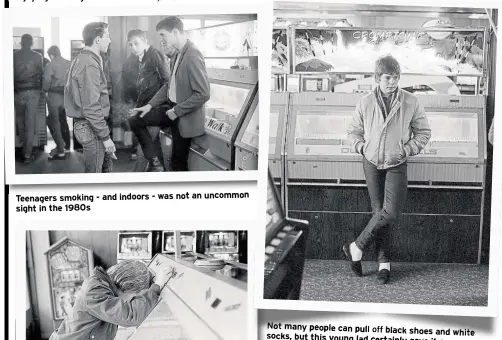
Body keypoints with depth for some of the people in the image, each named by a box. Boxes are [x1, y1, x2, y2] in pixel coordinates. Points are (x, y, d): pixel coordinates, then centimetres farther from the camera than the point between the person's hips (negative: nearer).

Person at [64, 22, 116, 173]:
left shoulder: (81, 59, 12)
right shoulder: (89, 64, -19)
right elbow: (91, 106, -24)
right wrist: (105, 136, -20)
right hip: (90, 127, -10)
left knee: (107, 164, 18)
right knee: (94, 171, -2)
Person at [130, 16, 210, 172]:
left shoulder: (192, 55, -23)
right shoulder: (179, 54, 5)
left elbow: (203, 94, -25)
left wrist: (177, 111, -19)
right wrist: (150, 105, 7)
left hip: (185, 118, -9)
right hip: (172, 109, 9)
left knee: (178, 164, 3)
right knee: (135, 119, 8)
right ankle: (154, 163, 11)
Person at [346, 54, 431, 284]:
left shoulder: (411, 103, -6)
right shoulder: (365, 103, -3)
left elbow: (423, 133, 4)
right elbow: (354, 131, 11)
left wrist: (405, 150, -7)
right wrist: (363, 147, -4)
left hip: (397, 165, -1)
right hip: (372, 163, 1)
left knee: (391, 212, -14)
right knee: (379, 211, 4)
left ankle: (357, 248, 1)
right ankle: (383, 261, 12)